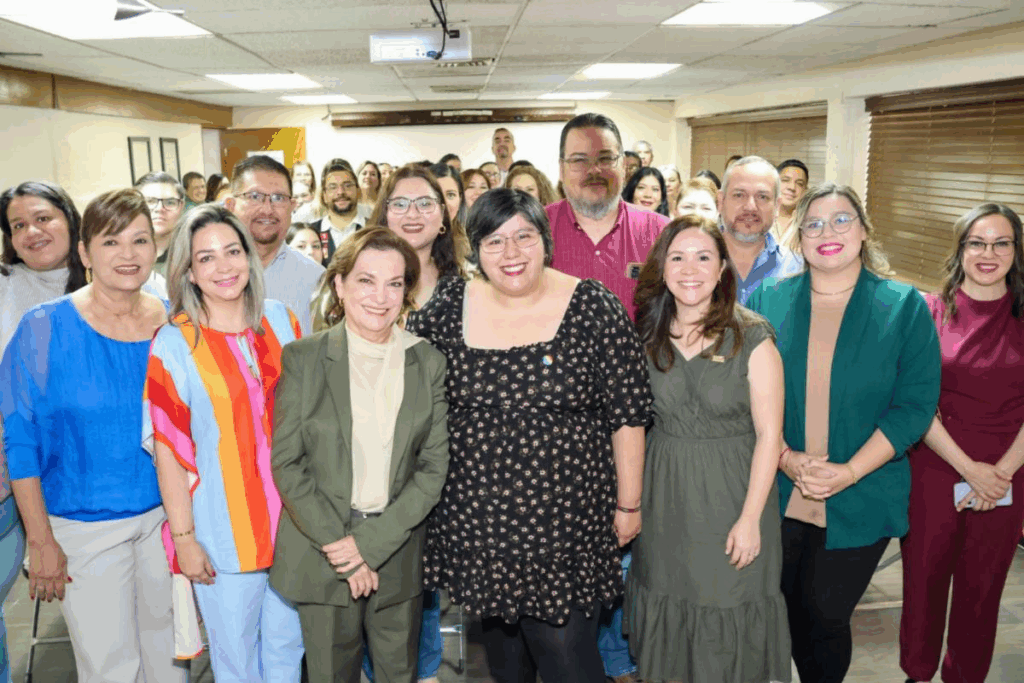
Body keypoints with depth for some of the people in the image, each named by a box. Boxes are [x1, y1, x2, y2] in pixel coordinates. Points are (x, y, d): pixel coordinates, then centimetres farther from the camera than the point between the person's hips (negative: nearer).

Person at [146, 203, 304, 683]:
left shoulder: (281, 321, 0)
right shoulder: (174, 345, -10)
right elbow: (168, 449, -9)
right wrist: (184, 538, -9)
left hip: (290, 517, 3)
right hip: (224, 531, -3)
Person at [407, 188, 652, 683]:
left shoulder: (593, 307, -9)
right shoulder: (450, 306, -1)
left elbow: (627, 415, -5)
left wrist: (628, 505, -1)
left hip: (565, 525, -3)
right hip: (475, 523, 4)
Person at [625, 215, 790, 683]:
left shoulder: (752, 337, -10)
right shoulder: (647, 336, 1)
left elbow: (769, 433, -10)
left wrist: (750, 517, -14)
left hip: (731, 491, -3)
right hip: (664, 494, 3)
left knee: (728, 606, 8)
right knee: (668, 592, 15)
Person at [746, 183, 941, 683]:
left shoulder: (904, 308, -2)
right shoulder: (767, 300, 1)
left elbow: (915, 404, -7)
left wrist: (849, 472, -16)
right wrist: (786, 458, -14)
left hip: (859, 501, -1)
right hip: (777, 494, 2)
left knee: (827, 617, 8)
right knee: (785, 609, 14)